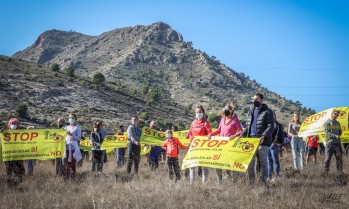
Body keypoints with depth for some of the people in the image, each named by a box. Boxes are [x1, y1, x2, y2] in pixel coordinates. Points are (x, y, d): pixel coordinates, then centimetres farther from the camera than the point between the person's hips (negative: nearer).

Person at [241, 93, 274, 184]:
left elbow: (270, 127, -10)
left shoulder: (267, 112, -1)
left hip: (262, 142, -6)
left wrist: (263, 136, -25)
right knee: (249, 163, 4)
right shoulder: (251, 112, 19)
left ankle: (263, 182, 6)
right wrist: (242, 135, 7)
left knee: (263, 163, 0)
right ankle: (251, 182, 11)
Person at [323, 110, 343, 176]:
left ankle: (340, 171, 14)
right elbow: (327, 132, -11)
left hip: (337, 143, 5)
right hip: (329, 143, -5)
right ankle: (326, 171, 4)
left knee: (339, 158, 7)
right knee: (327, 158, -4)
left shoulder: (337, 123, 17)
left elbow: (340, 132, 18)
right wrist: (335, 136, -23)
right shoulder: (327, 123, 0)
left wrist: (338, 136, -5)